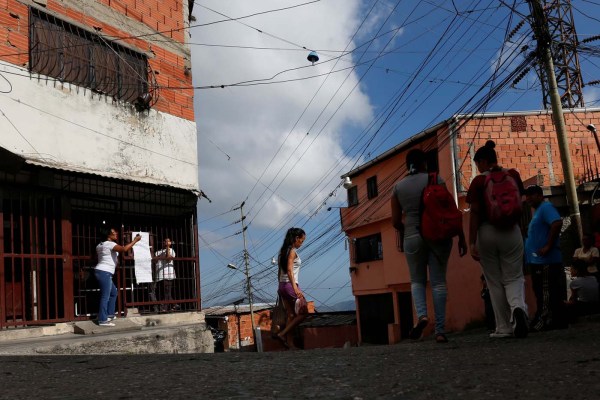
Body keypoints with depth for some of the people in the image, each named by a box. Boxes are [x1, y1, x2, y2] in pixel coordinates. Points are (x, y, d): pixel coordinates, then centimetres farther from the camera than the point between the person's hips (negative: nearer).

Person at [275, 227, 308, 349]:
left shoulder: (283, 251, 15)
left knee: (291, 315, 10)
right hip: (290, 285, -9)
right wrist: (295, 288, -27)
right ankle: (282, 334, -7)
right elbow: (289, 270, -21)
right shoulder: (292, 251, -10)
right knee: (303, 313, -1)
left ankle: (290, 343, 7)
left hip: (282, 286, 9)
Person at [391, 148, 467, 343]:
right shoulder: (434, 180, 0)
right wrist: (461, 236, -1)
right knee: (438, 281, 5)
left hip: (413, 237, 1)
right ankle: (440, 330, 2)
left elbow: (395, 222, 5)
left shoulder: (398, 187, 5)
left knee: (417, 281, 15)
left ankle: (421, 314, -12)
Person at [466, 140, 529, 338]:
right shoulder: (513, 174, 4)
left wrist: (471, 242, -11)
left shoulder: (479, 181, -7)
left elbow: (475, 213, -11)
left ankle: (504, 328, 10)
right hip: (512, 231, 2)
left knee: (495, 281, 8)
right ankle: (518, 307, -24)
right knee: (514, 277, 9)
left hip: (487, 232, -2)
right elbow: (519, 199, 16)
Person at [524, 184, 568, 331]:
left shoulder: (546, 207, -8)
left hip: (545, 261, -11)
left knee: (546, 295, -9)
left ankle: (544, 323, -8)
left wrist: (548, 246, -24)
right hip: (539, 261, 11)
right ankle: (558, 322, 16)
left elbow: (557, 223, -25)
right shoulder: (538, 211, 23)